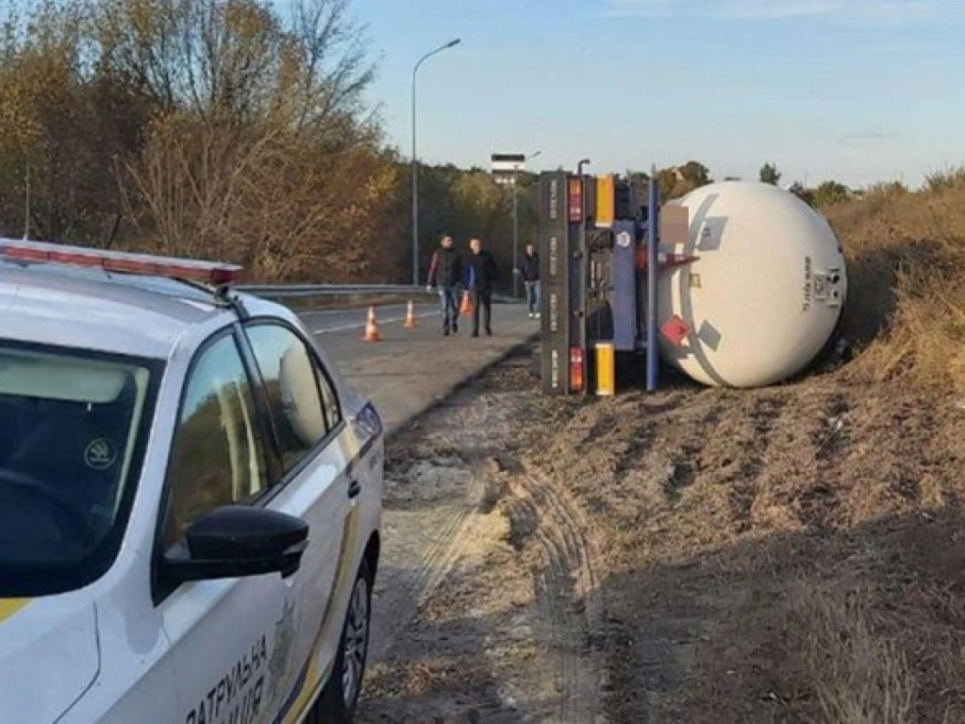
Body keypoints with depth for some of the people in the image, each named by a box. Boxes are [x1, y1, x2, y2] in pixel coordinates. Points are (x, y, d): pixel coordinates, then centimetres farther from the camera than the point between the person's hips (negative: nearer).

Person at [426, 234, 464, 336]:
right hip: (442, 283, -2)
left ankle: (453, 323, 25)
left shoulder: (456, 254, 7)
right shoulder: (438, 254, 1)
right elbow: (433, 268, 1)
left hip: (454, 284, 2)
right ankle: (445, 328, 1)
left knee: (455, 305, 1)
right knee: (444, 307, -4)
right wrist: (430, 283, -3)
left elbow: (460, 269, 10)